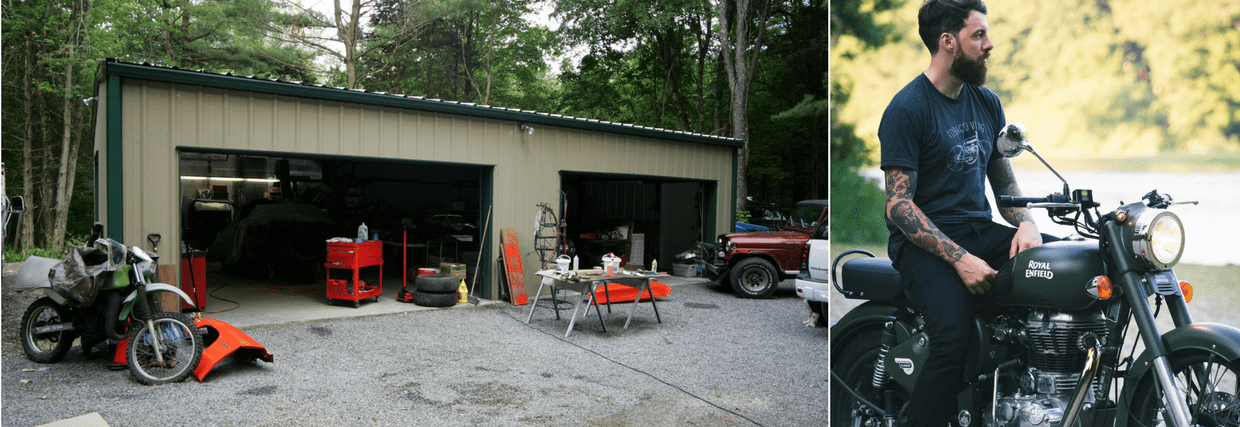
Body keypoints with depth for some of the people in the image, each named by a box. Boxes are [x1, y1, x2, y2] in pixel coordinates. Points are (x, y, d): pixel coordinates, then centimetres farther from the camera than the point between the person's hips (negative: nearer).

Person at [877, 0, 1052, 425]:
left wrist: (1025, 222, -1)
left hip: (980, 227, 7)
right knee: (953, 339, -29)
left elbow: (1003, 179, 20)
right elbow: (898, 204, -14)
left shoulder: (987, 101, 14)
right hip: (922, 241, -7)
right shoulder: (906, 109, -9)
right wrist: (959, 258, -21)